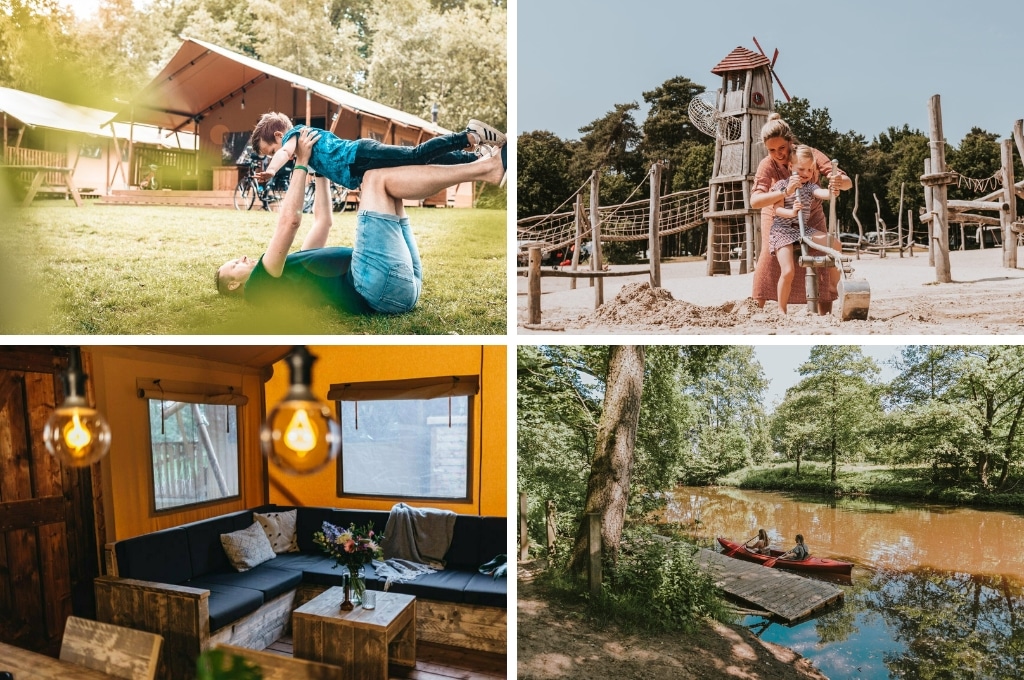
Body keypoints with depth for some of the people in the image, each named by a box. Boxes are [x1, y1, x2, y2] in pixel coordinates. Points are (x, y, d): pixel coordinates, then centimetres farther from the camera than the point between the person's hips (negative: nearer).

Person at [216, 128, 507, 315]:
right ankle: (486, 168, -14)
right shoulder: (259, 284, 7)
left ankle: (480, 166, 2)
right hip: (380, 284, -10)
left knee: (390, 191, 20)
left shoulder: (291, 267, 34)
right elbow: (289, 219, -4)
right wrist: (301, 163, 6)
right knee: (376, 177, -9)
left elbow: (323, 221, 38)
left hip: (404, 281, 10)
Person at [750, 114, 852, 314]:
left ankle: (825, 315, 1)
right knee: (768, 258, -20)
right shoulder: (767, 165, -24)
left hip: (811, 217, 1)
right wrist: (785, 192, -53)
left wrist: (840, 181, -51)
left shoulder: (810, 154, -23)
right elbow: (754, 201, -38)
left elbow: (847, 182, -26)